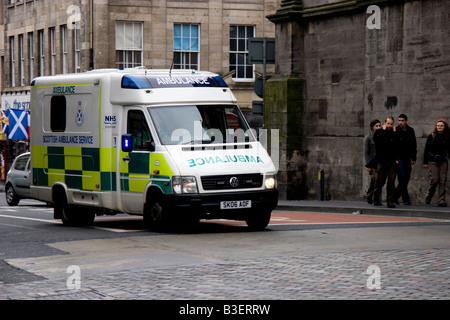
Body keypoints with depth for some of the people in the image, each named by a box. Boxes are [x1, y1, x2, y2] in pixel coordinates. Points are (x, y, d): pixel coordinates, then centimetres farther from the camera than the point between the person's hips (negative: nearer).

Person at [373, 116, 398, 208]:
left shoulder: (394, 133, 8)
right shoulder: (379, 132, 5)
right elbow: (376, 139, -17)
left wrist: (394, 133, -7)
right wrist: (383, 130, -11)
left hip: (392, 161, 1)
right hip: (381, 161, -1)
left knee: (391, 182, -3)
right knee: (380, 181, 4)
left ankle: (390, 201, -1)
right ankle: (376, 199, 23)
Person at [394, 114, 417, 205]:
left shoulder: (411, 131, 8)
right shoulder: (395, 131, -6)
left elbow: (414, 145, 16)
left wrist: (413, 158, 12)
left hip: (407, 158, 5)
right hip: (399, 157, -5)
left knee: (406, 178, 4)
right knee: (402, 178, -9)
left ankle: (395, 196, 17)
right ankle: (406, 199, -9)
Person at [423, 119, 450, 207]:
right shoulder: (431, 137, 2)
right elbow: (426, 150, 2)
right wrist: (425, 162, -2)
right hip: (432, 161, -2)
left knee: (443, 181, -4)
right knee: (434, 180, -12)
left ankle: (442, 200, -3)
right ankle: (429, 196, 11)